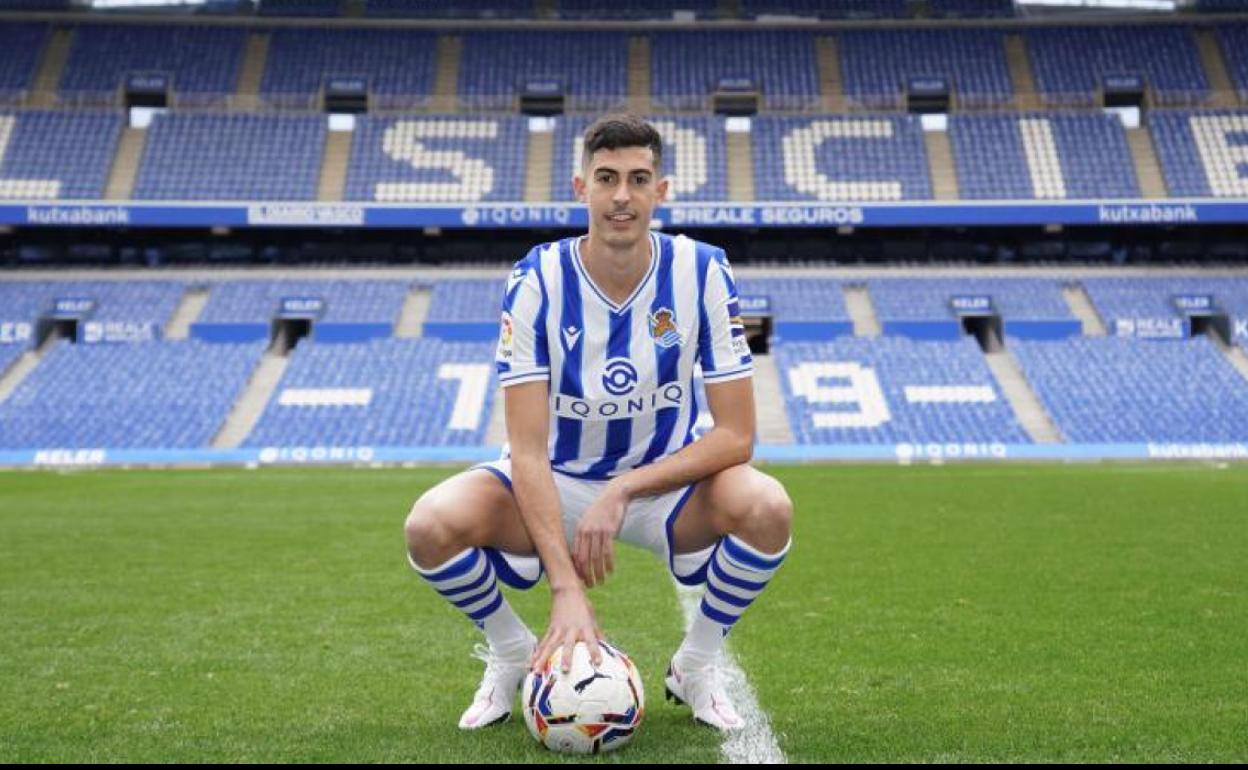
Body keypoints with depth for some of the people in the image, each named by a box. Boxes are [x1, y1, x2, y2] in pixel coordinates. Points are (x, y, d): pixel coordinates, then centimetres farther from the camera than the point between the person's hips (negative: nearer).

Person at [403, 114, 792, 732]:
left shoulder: (703, 274, -15)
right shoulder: (536, 282, -18)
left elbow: (736, 434, -16)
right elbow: (527, 449, -23)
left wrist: (621, 493, -25)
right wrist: (566, 589, -33)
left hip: (665, 482, 1)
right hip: (555, 482, 0)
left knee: (767, 508, -31)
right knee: (431, 525, -28)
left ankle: (696, 664, 0)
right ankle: (513, 656, 5)